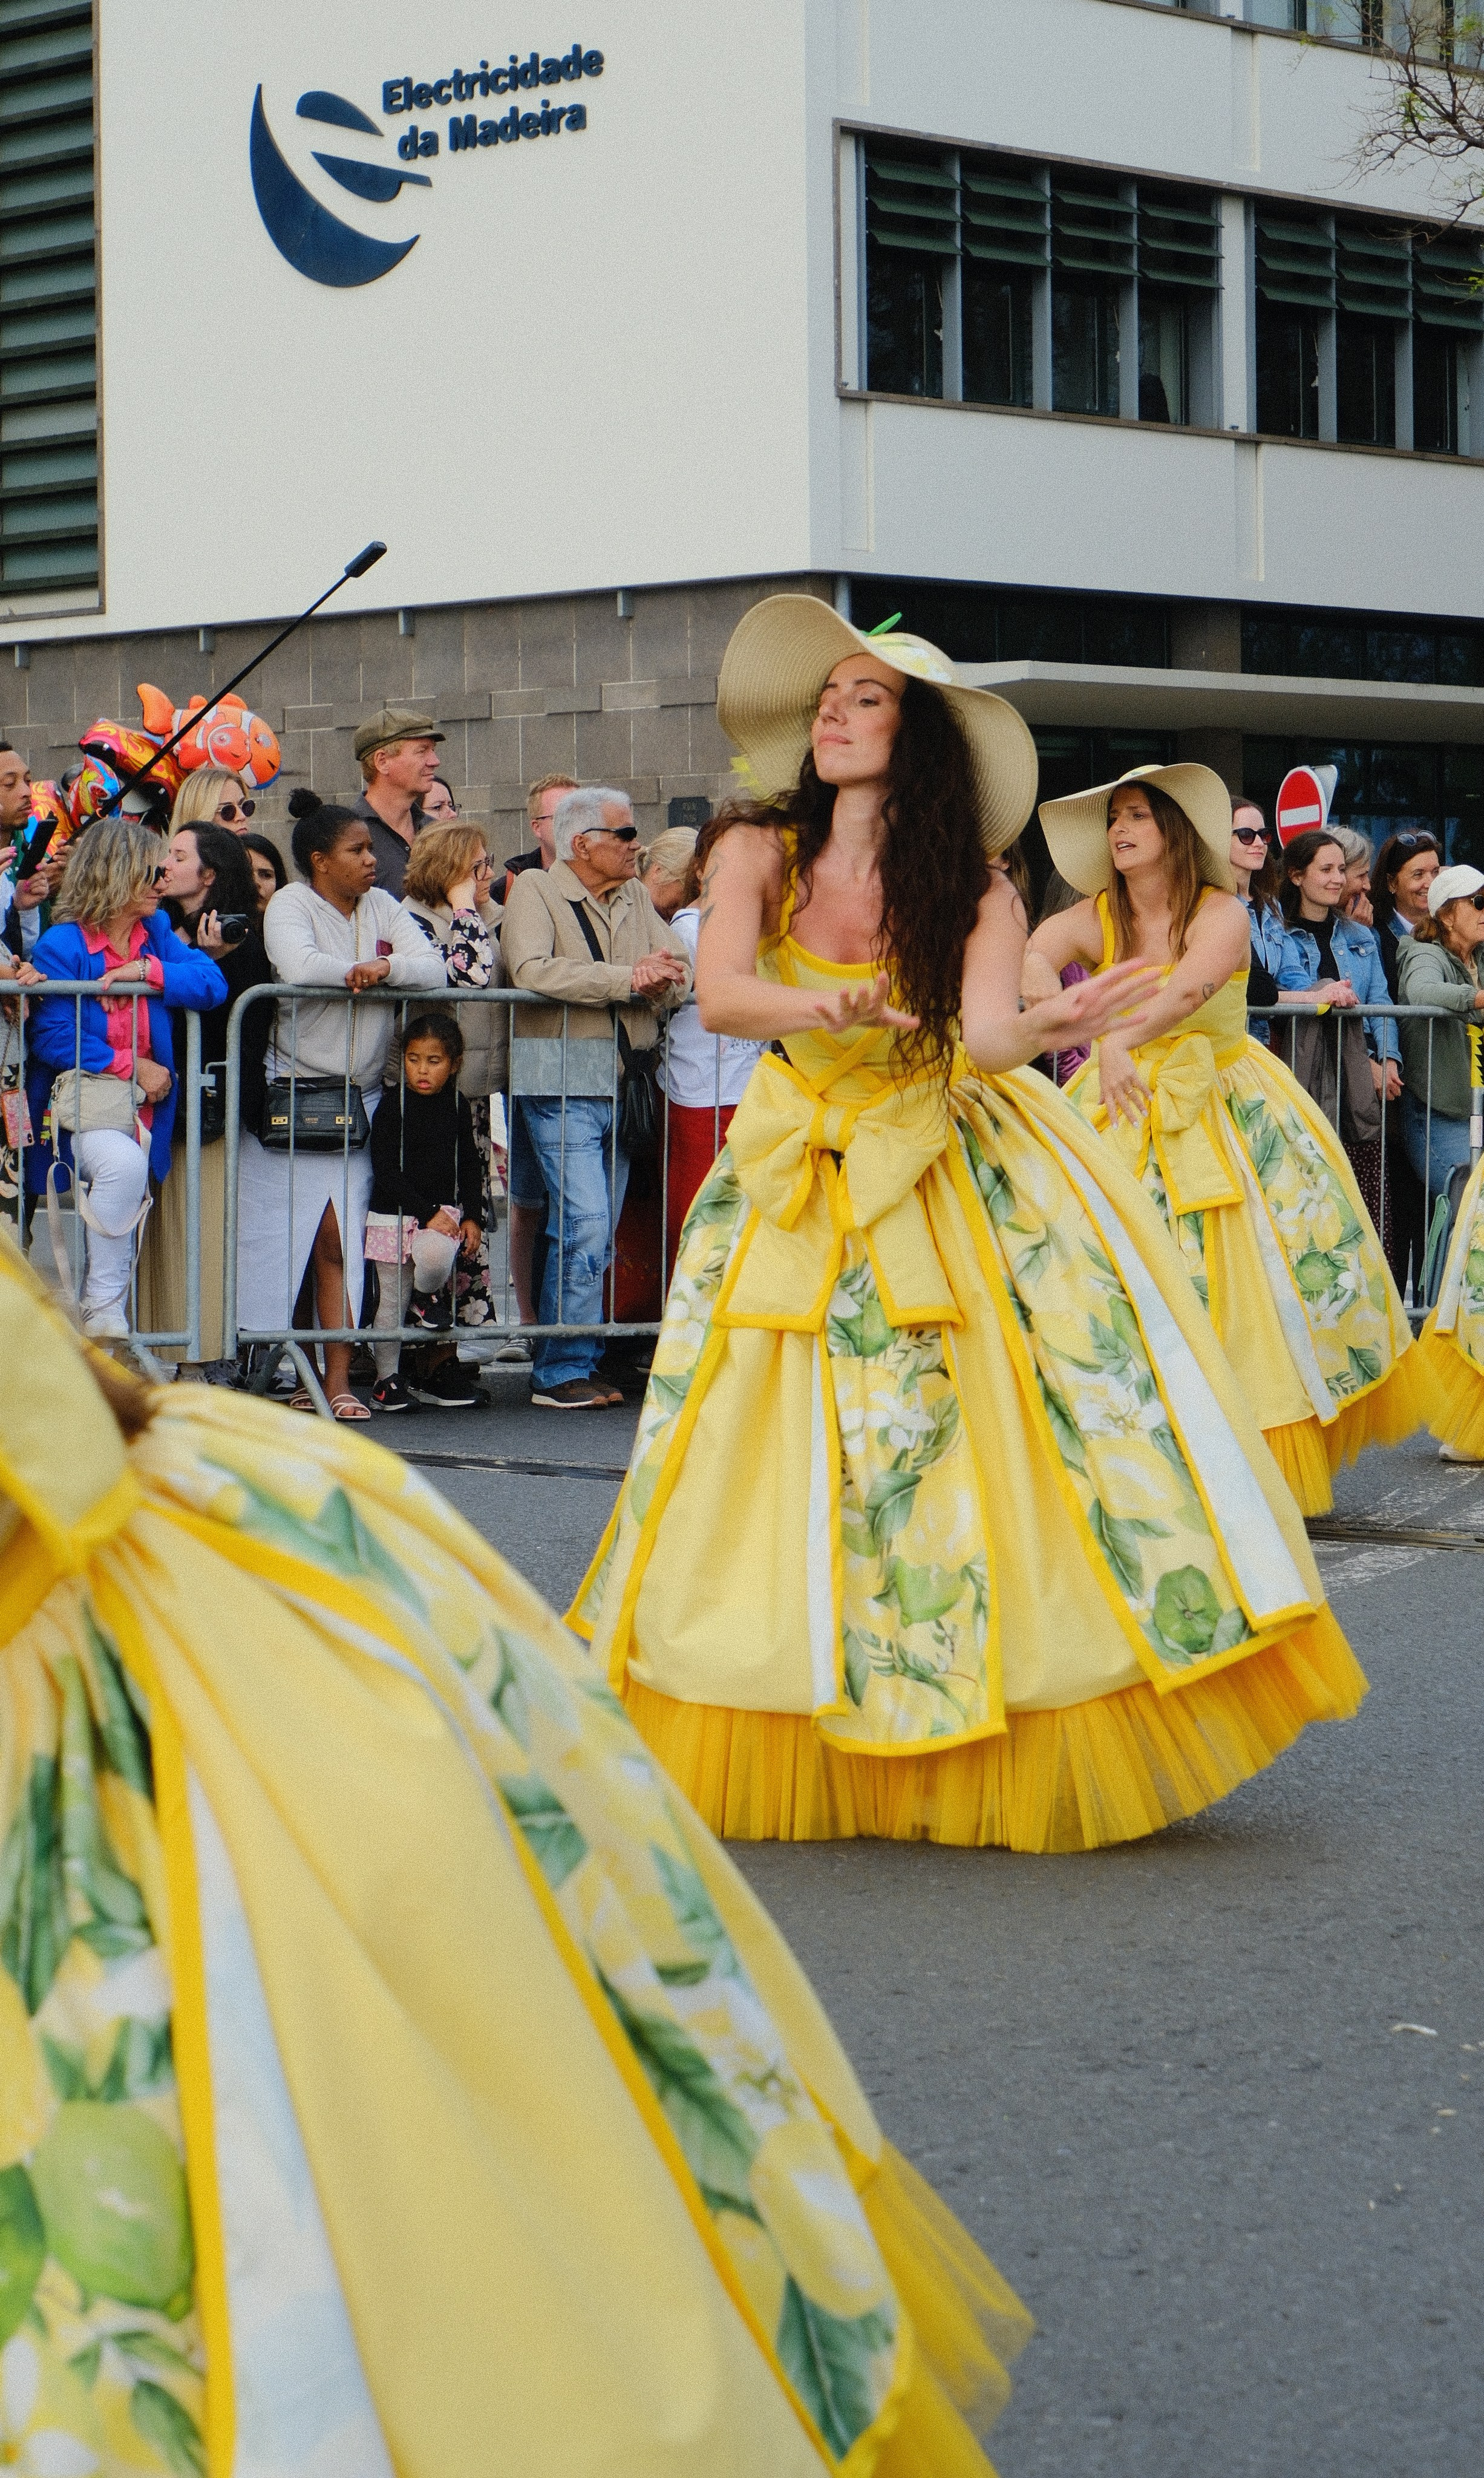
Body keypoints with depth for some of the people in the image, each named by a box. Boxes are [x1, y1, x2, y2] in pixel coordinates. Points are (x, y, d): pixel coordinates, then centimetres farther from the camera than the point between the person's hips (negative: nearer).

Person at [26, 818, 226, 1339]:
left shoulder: (157, 934, 11)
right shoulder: (62, 944, -6)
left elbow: (212, 984, -3)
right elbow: (52, 1038, -11)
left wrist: (145, 973, -14)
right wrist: (130, 1066, -11)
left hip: (143, 1101, 6)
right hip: (82, 1095, -6)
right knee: (123, 1163, -32)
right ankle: (103, 1307, -20)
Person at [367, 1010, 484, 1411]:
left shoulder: (457, 1106, 7)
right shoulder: (393, 1104, -6)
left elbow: (470, 1167, 14)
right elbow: (385, 1171, -11)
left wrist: (472, 1216, 1)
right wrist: (427, 1212, -17)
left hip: (443, 1212, 2)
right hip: (395, 1213, -2)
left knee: (438, 1257, -32)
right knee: (392, 1301, 1)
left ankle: (427, 1296, 1)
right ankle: (386, 1378, 15)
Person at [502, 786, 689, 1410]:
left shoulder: (635, 897, 18)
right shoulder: (535, 890, -1)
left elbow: (681, 972, 11)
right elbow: (533, 970, -18)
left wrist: (661, 981, -13)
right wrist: (628, 978, -18)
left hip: (624, 1085, 6)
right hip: (560, 1082, -6)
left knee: (599, 1233, 7)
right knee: (584, 1225, -14)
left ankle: (578, 1365, 13)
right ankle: (560, 1373, -7)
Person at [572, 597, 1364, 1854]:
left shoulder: (975, 888, -8)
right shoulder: (761, 855, -7)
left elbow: (985, 1033, -23)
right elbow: (718, 997, -23)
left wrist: (1046, 1025, -47)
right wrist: (828, 1012, -44)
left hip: (961, 1179, -1)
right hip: (803, 1185, 1)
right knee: (783, 1465, 0)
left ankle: (1035, 1760, -5)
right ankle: (797, 1759, 14)